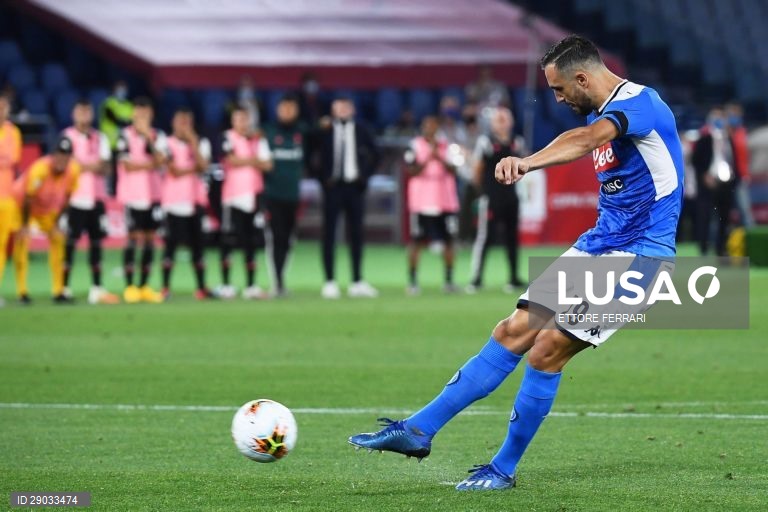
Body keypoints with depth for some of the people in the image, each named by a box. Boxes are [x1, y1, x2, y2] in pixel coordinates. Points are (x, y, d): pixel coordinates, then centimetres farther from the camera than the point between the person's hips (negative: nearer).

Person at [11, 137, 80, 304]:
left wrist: (56, 223, -3)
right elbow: (27, 199, -27)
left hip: (48, 207, 5)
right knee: (21, 240, -17)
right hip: (21, 202, -5)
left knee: (58, 240, 0)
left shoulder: (73, 170, -24)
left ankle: (58, 292, 5)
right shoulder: (39, 169, -39)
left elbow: (65, 197, -7)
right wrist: (24, 226, -19)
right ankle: (22, 292, -14)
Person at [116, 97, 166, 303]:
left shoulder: (158, 136, 10)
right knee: (134, 237, -5)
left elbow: (161, 161, -5)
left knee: (150, 238, 5)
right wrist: (150, 164, -3)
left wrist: (150, 139, -13)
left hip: (153, 194, 4)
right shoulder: (126, 136, -3)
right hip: (133, 195, -4)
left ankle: (144, 286, 11)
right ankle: (129, 287, -1)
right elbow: (127, 165, -11)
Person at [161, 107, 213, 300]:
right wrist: (194, 168, -2)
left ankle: (201, 287, 7)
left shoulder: (201, 143, 11)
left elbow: (203, 166, -7)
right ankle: (165, 288, -2)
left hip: (195, 199, 4)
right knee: (171, 243, -5)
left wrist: (193, 142, -10)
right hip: (174, 200, -4)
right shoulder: (168, 144, 0)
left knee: (197, 243, 3)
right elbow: (175, 172, -11)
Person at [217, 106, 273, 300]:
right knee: (229, 240, -5)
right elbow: (232, 160, -14)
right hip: (233, 196, -5)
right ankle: (225, 285, -1)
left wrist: (244, 161, -9)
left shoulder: (259, 140, 13)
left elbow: (267, 165, 4)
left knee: (251, 242, 6)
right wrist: (254, 160, 0)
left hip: (254, 196, 5)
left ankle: (250, 285, 10)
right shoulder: (228, 138, -2)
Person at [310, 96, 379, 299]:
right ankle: (330, 282, 3)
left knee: (356, 235, 7)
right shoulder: (324, 130, -3)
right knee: (329, 235, -1)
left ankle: (357, 282, 14)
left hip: (354, 186, 3)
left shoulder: (361, 130, 6)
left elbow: (374, 154, 14)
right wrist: (322, 177, -6)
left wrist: (365, 175, 4)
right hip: (333, 187, -3)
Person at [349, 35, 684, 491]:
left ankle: (504, 469, -1)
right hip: (596, 247, 9)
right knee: (513, 333, 2)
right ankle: (419, 430, 4)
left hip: (637, 255, -9)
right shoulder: (601, 112, 11)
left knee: (546, 351, -15)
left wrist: (528, 162, -57)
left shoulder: (638, 102, -20)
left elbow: (590, 137, -40)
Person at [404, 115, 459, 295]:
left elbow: (453, 170, 1)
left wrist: (440, 159, -15)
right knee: (417, 241, -2)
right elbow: (411, 171, -9)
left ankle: (449, 280, 10)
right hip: (422, 202, -3)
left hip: (445, 203, 3)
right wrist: (428, 159, -21)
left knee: (448, 241, 3)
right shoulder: (415, 146, 0)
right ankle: (412, 281, 1)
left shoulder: (446, 146, 10)